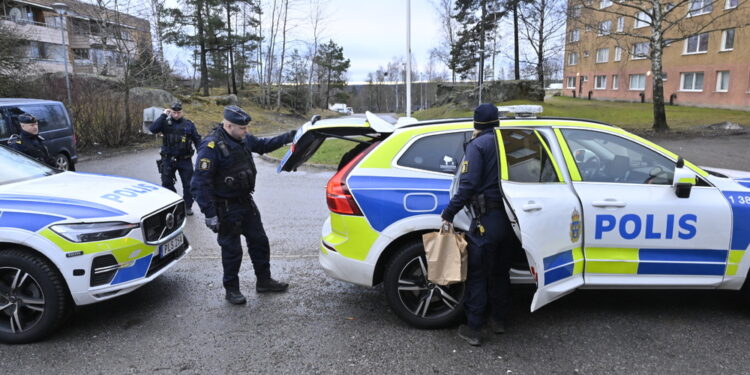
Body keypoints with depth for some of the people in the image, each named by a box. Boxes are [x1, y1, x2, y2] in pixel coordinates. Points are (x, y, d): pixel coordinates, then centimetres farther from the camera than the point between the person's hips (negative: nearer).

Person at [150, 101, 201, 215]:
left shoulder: (189, 124, 2)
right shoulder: (166, 123, 0)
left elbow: (197, 140, 6)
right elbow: (152, 129, -17)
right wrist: (163, 115, -17)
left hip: (185, 160, 0)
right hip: (168, 159, 0)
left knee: (188, 184, 4)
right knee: (167, 183, 9)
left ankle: (188, 206, 18)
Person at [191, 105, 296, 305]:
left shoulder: (243, 139, 1)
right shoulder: (211, 146, -23)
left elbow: (263, 145, 20)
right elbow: (201, 183, -23)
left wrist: (288, 137, 8)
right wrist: (209, 214, -24)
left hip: (246, 202, 8)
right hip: (226, 208, -8)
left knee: (259, 242, 15)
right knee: (232, 249, 4)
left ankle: (264, 281, 31)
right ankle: (231, 289, 23)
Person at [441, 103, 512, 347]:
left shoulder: (477, 145, -9)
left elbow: (468, 185, -18)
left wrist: (449, 214, -13)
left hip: (486, 219, -6)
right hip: (510, 217, 7)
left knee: (477, 274, 3)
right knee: (500, 271, 19)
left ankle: (473, 329, 8)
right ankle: (499, 320, 32)